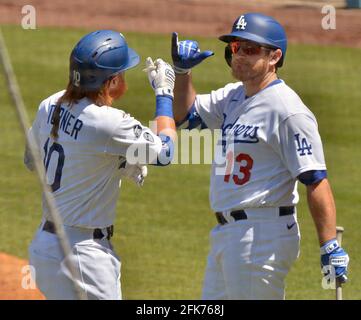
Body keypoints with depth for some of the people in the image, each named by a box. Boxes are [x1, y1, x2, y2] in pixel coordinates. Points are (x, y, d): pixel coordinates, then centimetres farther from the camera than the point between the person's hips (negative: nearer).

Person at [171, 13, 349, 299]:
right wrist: (182, 71, 6)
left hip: (262, 236, -10)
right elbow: (185, 115, 23)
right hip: (225, 231, 10)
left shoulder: (288, 111, -16)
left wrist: (330, 246, -26)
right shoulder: (233, 97, 12)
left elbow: (316, 181, -20)